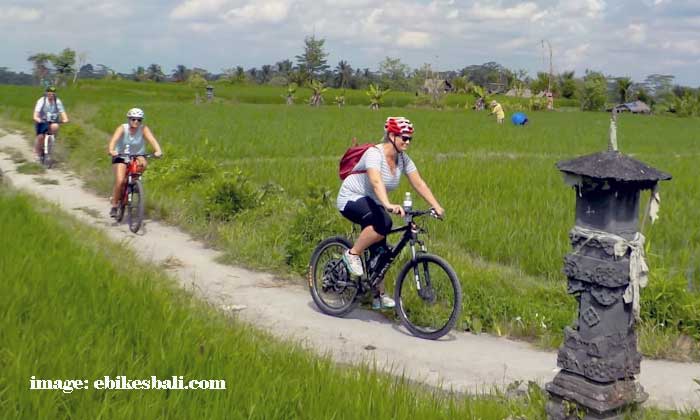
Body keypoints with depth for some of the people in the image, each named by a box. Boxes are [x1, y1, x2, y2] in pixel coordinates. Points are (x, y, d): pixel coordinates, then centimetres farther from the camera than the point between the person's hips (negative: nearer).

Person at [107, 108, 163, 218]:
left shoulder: (143, 129, -14)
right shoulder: (122, 128, -16)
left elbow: (152, 139, -28)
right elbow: (114, 139, -32)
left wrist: (158, 151, -48)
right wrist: (111, 150, -52)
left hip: (137, 155, 1)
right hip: (121, 156, -1)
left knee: (143, 164, -33)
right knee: (120, 181, -17)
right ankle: (114, 206, 0)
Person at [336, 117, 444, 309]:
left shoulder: (403, 159, -1)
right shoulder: (375, 153, -25)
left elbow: (419, 183, -4)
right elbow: (376, 182, -41)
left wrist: (436, 206, -14)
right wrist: (388, 205, -57)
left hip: (372, 204, 8)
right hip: (351, 200, -8)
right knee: (383, 223, -34)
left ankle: (379, 295, 13)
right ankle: (352, 254, -15)